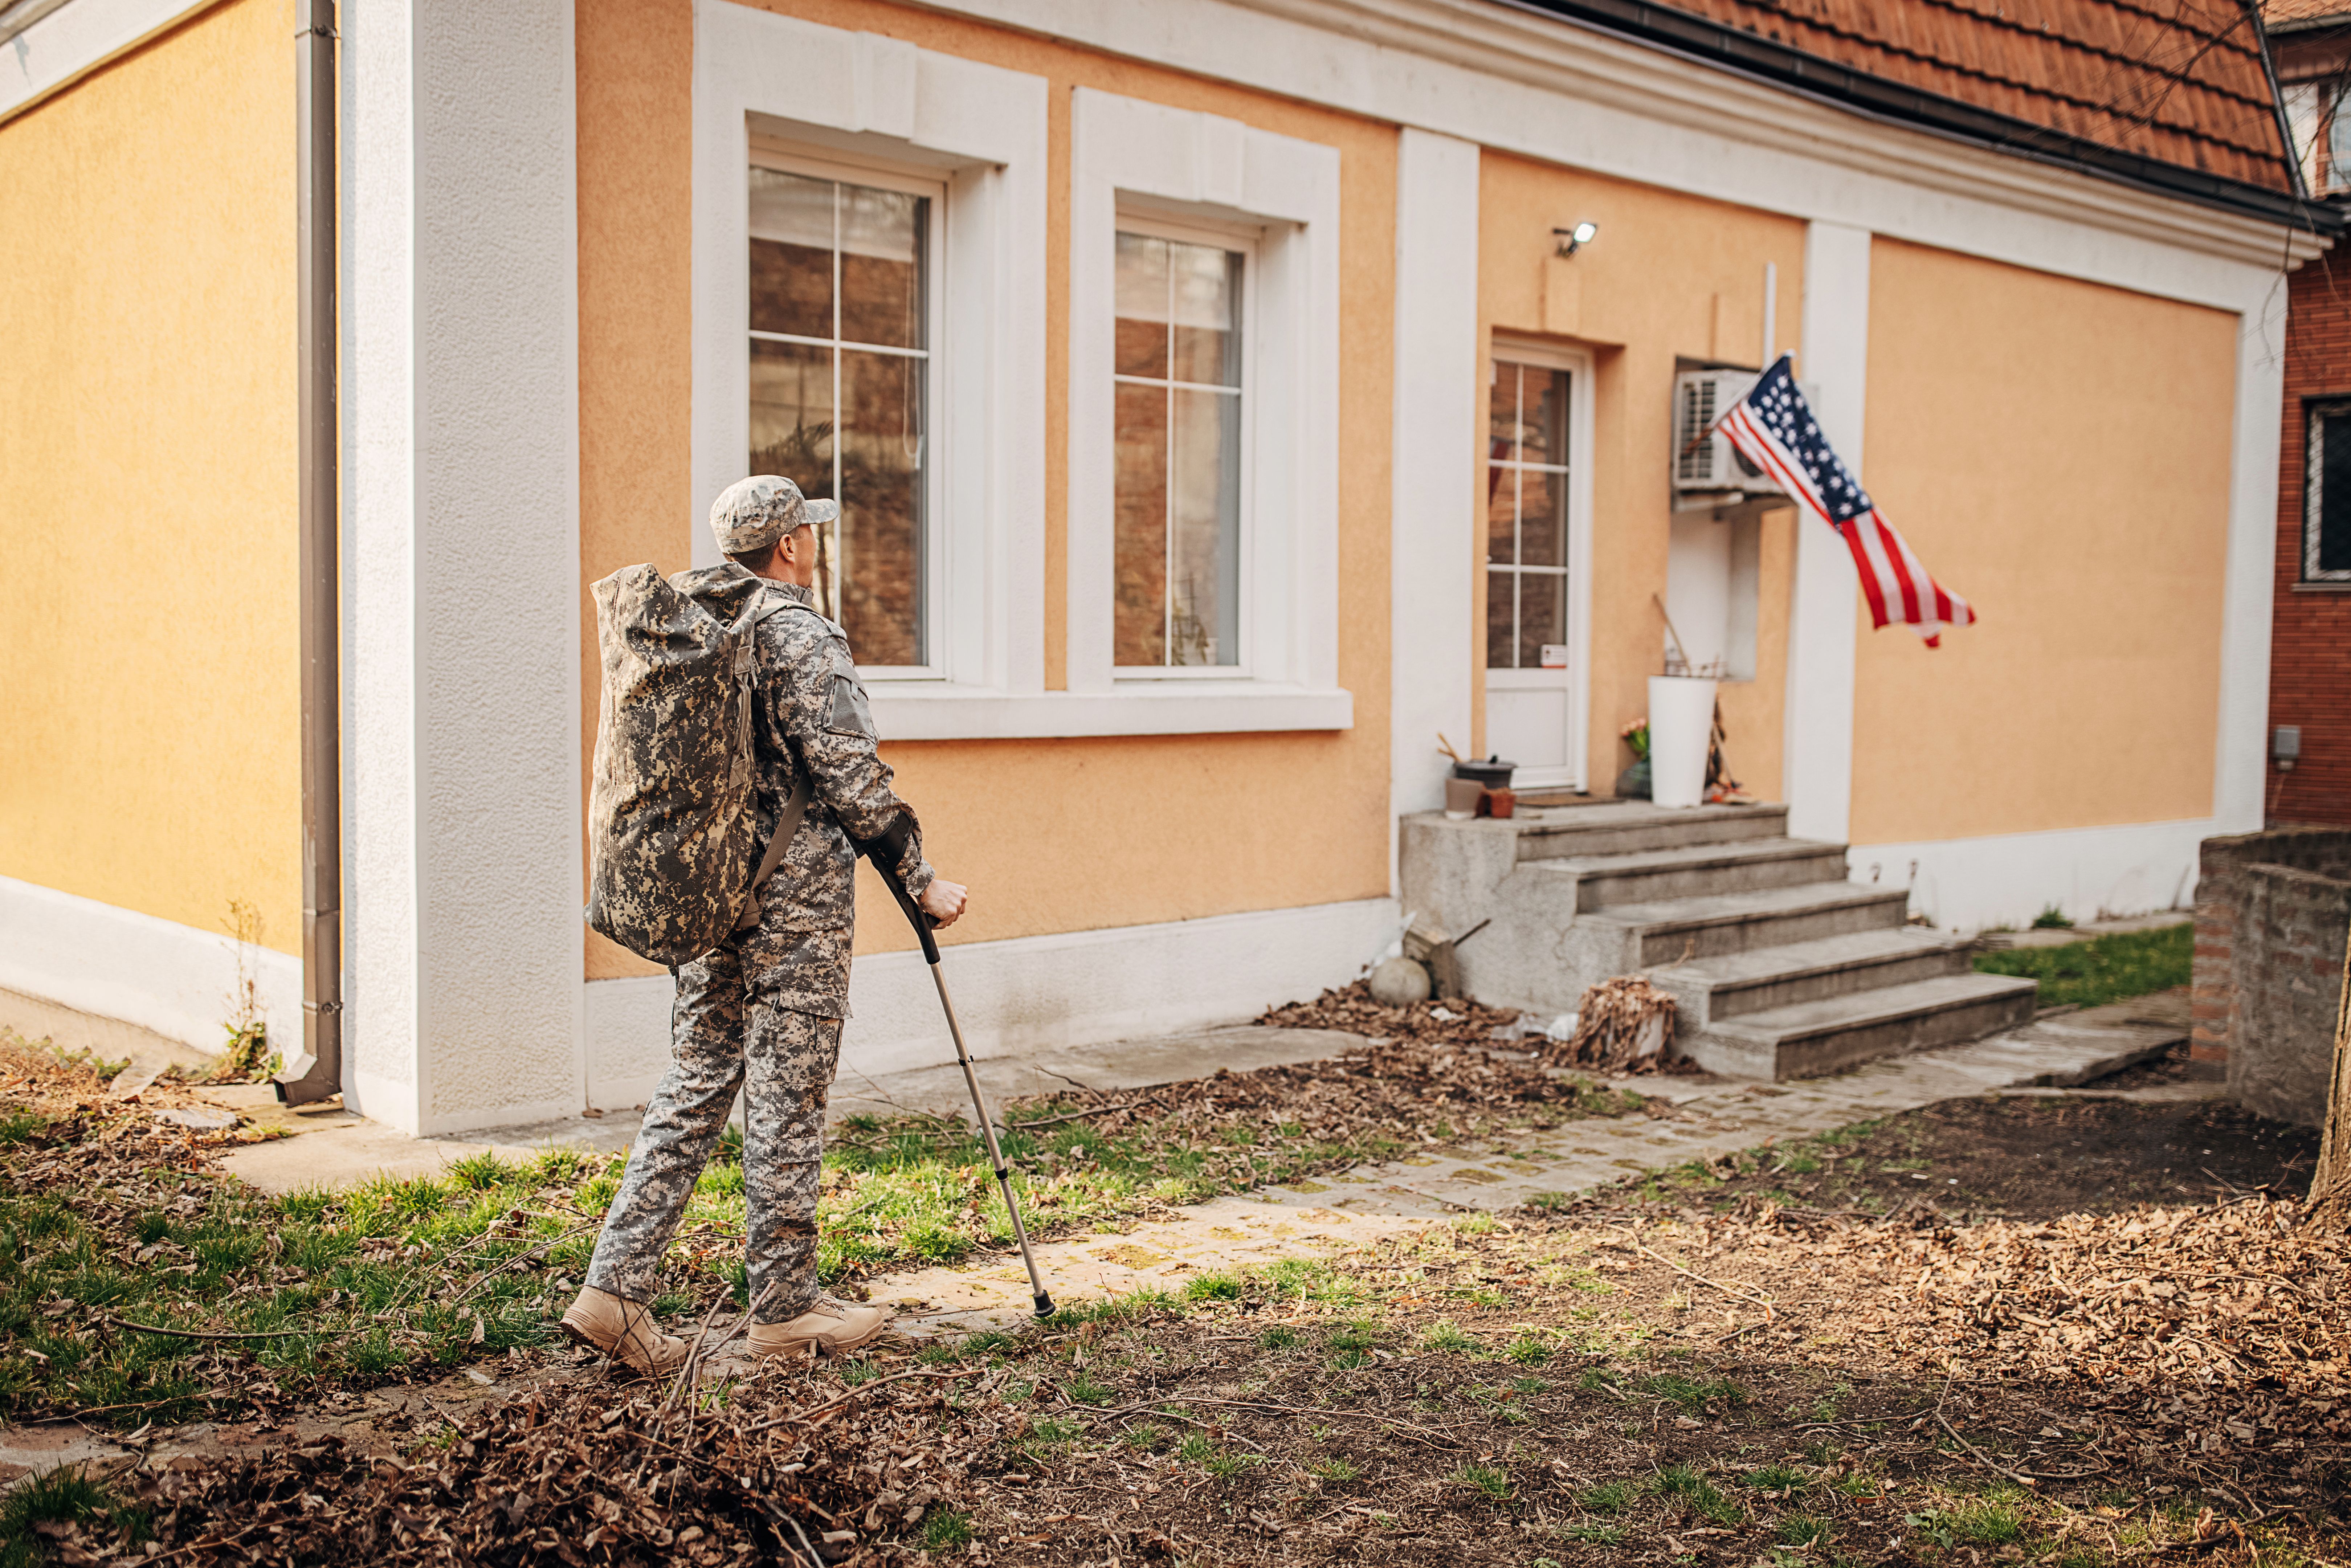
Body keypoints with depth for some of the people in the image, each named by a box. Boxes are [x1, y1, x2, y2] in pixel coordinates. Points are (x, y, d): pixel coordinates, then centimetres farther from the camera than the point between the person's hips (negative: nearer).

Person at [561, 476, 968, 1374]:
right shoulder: (803, 637, -13)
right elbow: (854, 782, -16)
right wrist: (923, 882, -7)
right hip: (794, 903, -8)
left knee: (692, 1092, 12)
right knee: (787, 1105, 2)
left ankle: (616, 1291, 9)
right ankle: (786, 1311, 13)